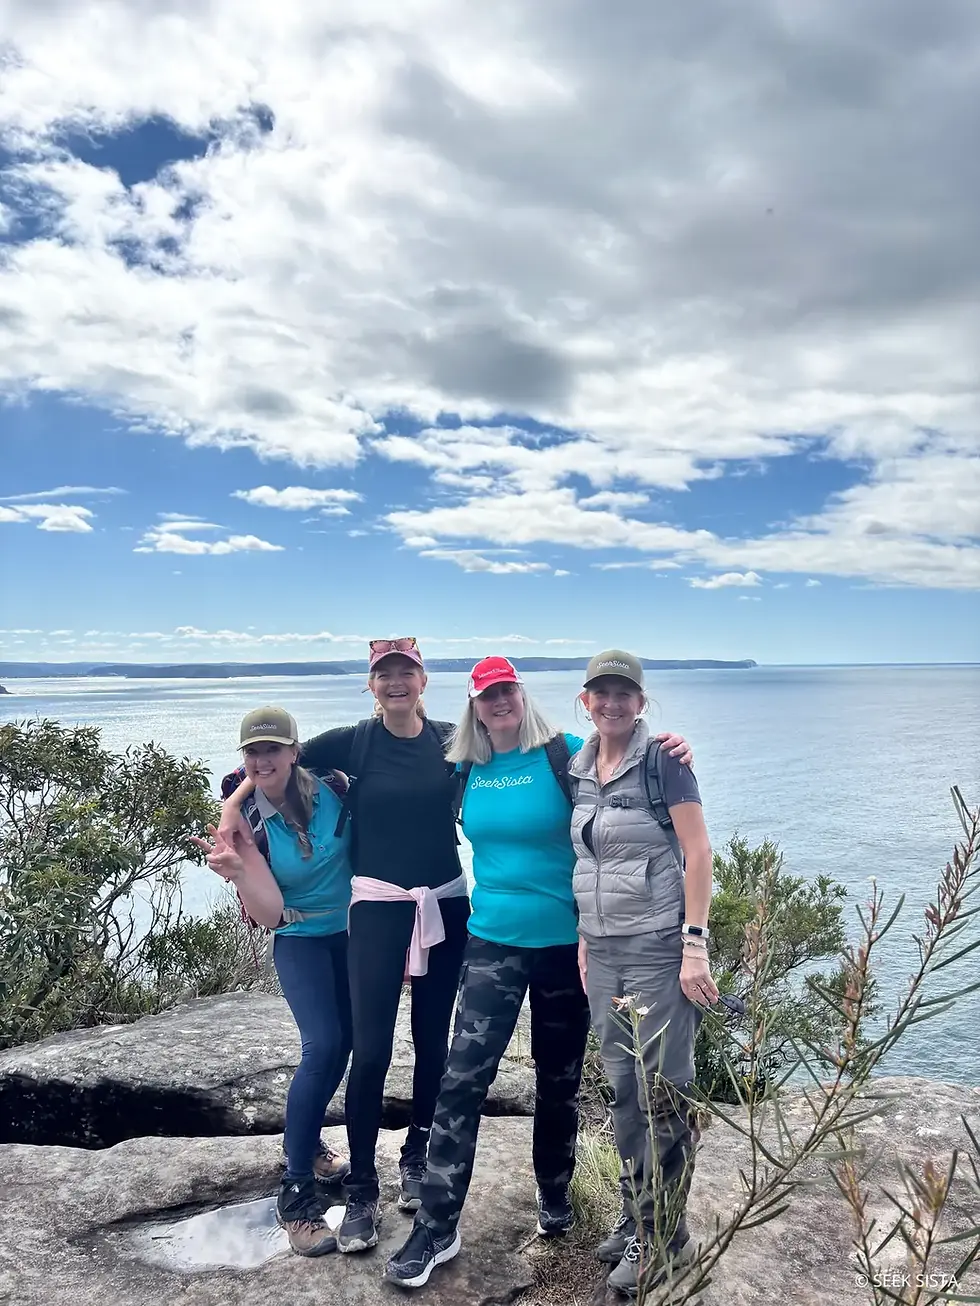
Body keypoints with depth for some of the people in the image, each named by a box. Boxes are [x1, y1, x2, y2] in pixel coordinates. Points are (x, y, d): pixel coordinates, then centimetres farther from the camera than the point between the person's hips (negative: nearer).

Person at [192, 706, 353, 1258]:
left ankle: (308, 1143, 39)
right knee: (324, 1047, -19)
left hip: (354, 934, 3)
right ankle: (296, 1192, -6)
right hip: (301, 942, -3)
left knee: (345, 1044, 13)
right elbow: (270, 915, -19)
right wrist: (237, 871, -34)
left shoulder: (332, 789, -16)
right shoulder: (248, 824, -16)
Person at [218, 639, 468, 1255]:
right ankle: (362, 1193, 17)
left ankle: (417, 1159, 35)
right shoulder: (352, 742, -4)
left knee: (433, 1042, 12)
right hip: (378, 908, -2)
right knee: (370, 1050, -2)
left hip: (445, 906, 2)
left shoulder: (451, 739, 1)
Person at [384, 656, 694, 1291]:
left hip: (565, 942, -2)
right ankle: (436, 1228, 9)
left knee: (560, 1080, 16)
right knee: (463, 1079, -5)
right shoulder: (467, 772, 2)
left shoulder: (564, 754, -11)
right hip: (493, 942, 2)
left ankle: (555, 1193, 41)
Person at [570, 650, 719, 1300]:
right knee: (623, 1088, 15)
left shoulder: (661, 759, -10)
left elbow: (698, 851, -12)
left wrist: (695, 946, -16)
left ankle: (666, 1235, 21)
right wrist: (585, 942, 13)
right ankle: (636, 1215, 32)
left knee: (663, 1092, 4)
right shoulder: (581, 769, 8)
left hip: (659, 947, -6)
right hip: (602, 949, 6)